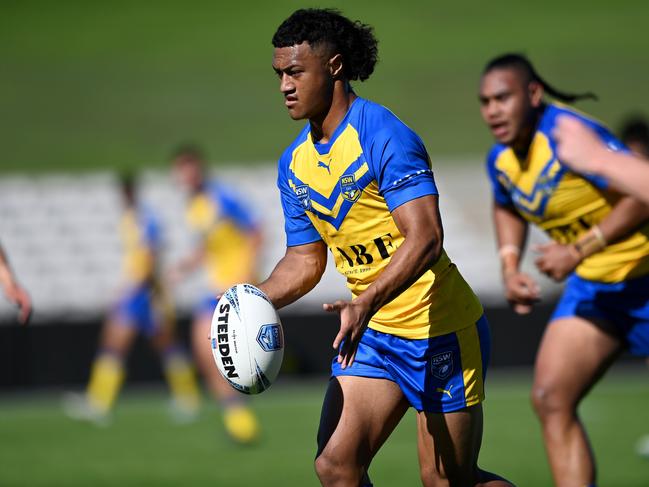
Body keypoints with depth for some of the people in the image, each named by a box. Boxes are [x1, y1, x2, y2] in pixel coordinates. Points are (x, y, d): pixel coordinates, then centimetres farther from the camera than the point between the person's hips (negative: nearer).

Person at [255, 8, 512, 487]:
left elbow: (425, 238, -28)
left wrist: (366, 304, -41)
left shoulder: (382, 135, -19)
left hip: (439, 332, -7)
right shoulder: (294, 163, 6)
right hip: (373, 336, 7)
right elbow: (306, 258, 15)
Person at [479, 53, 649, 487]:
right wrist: (510, 266, 8)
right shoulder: (501, 160, 0)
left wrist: (579, 251, -29)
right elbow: (507, 207, 24)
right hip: (592, 286, 7)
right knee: (551, 398, -9)